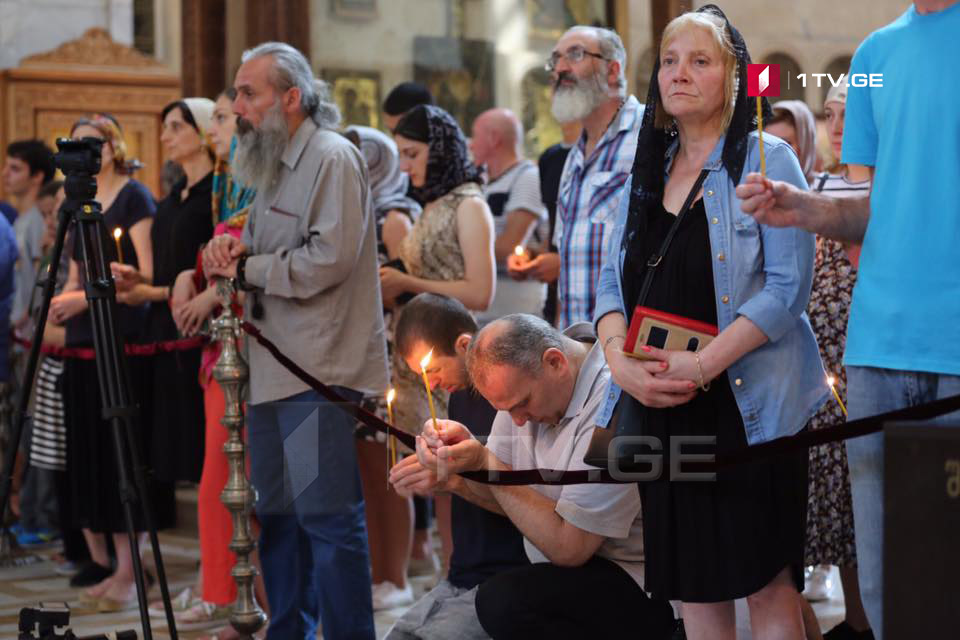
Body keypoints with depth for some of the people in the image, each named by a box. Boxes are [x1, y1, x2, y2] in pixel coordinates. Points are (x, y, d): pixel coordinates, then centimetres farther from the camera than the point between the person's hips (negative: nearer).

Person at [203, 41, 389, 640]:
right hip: (272, 367, 10)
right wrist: (232, 250, 3)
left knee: (328, 517, -8)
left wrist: (246, 268, -11)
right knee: (277, 515, 14)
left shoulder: (333, 158, -9)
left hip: (321, 368, -9)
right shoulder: (273, 166, 20)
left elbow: (330, 258, -20)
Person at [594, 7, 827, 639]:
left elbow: (789, 286, -12)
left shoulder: (766, 159, -4)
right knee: (693, 584, 11)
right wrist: (621, 362, -8)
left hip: (747, 403, -5)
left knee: (768, 584, -3)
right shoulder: (648, 171, 14)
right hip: (659, 406, 6)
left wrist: (702, 365, -20)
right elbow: (614, 282, 12)